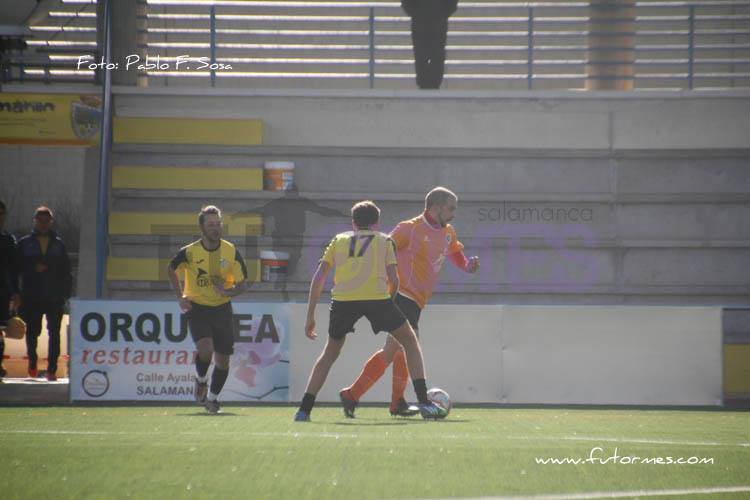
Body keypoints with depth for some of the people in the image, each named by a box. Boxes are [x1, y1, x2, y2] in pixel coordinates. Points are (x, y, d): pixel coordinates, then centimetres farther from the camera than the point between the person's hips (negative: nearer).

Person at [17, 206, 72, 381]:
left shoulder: (58, 244, 9)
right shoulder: (24, 243, 7)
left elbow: (66, 272, 9)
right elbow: (18, 267, 4)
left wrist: (66, 293, 1)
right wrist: (34, 268, -12)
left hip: (55, 298, 1)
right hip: (32, 297, -1)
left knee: (54, 333, 0)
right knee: (32, 332, 0)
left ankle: (52, 369, 4)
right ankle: (32, 363, 23)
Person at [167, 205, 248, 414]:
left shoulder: (231, 252, -7)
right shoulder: (189, 252, -10)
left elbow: (241, 284, 1)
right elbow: (171, 270, 10)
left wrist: (228, 292, -20)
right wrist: (180, 297, 4)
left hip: (222, 309, 2)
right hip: (197, 308, -2)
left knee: (223, 359, 3)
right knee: (205, 348, -25)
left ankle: (212, 398, 25)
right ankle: (201, 381, 6)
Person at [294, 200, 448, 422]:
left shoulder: (339, 240, 26)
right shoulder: (384, 240, 22)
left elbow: (318, 278, 18)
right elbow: (393, 279, 10)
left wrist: (310, 316, 19)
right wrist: (389, 297, 29)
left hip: (342, 299, 2)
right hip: (376, 296, -2)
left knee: (330, 352, 22)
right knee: (410, 341, 17)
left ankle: (304, 409, 13)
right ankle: (424, 402, 6)